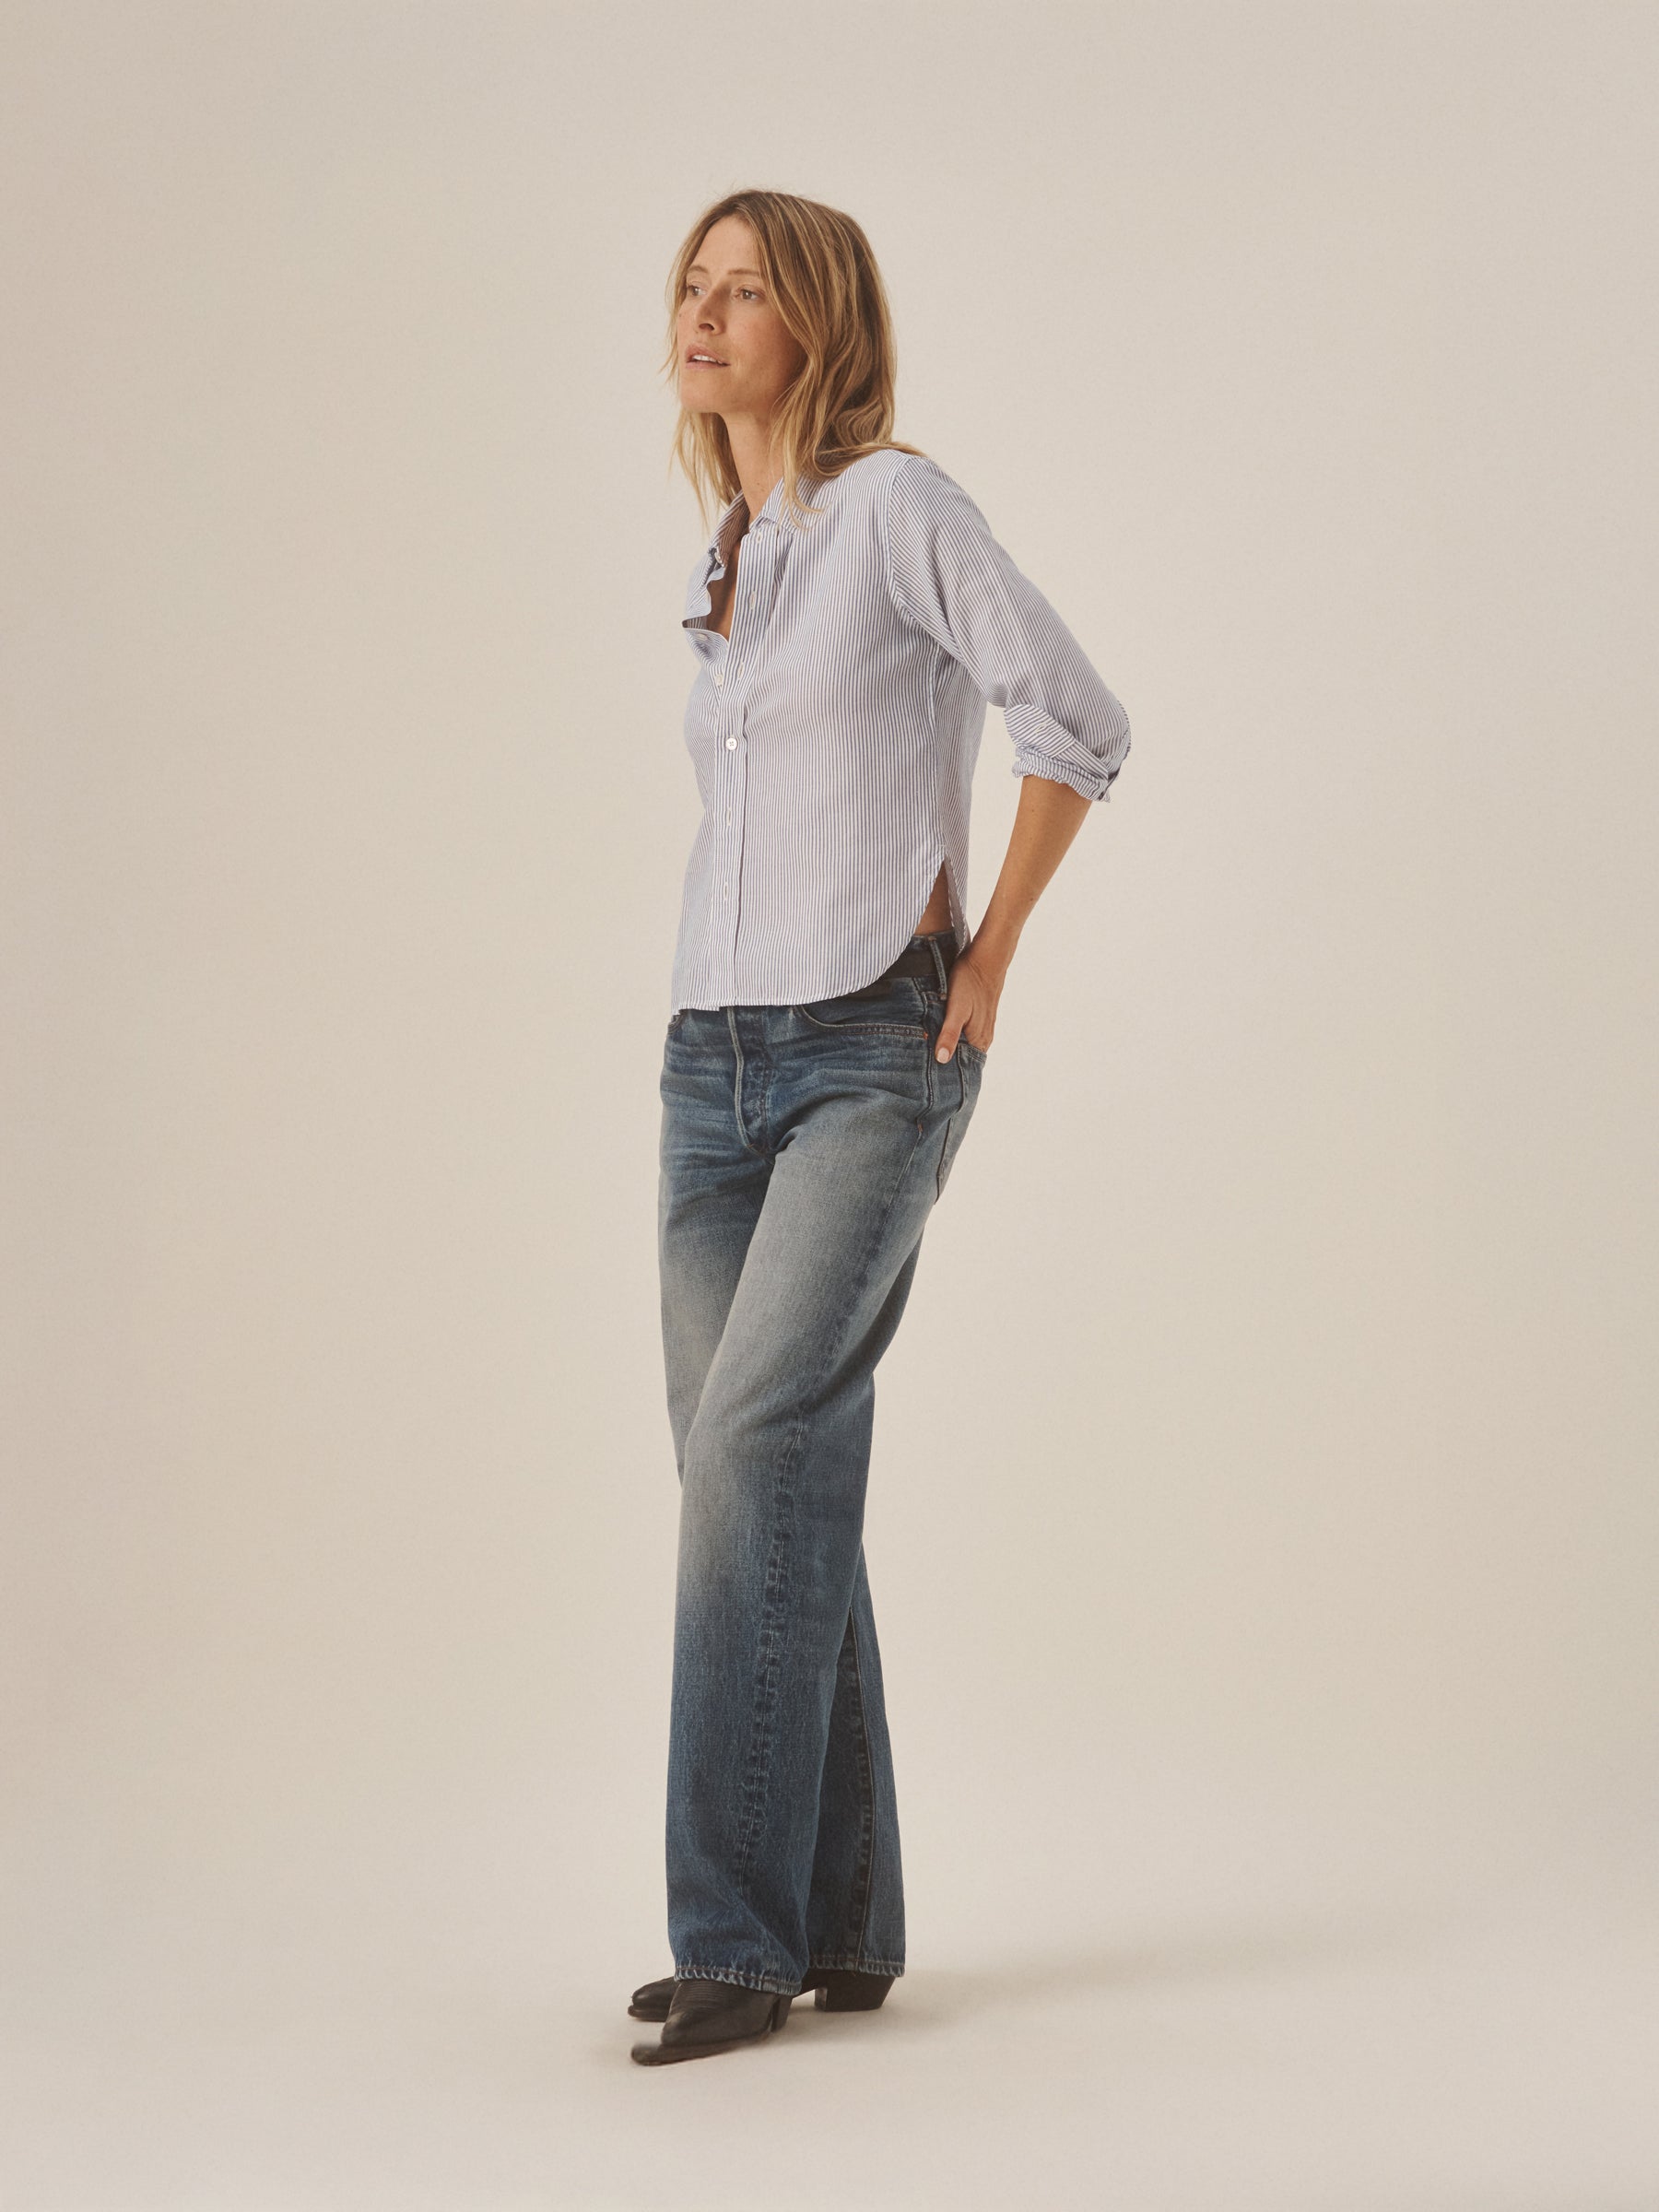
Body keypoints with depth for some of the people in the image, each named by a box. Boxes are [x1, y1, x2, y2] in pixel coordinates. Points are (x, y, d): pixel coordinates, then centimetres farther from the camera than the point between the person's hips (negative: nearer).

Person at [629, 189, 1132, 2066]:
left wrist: (992, 953, -6)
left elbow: (1076, 725, -8)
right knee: (775, 1491, 4)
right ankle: (835, 1928, 13)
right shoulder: (732, 564, 17)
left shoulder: (899, 502, -5)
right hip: (718, 1060, 7)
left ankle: (735, 1930, -14)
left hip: (875, 1057, -7)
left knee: (753, 1442, -20)